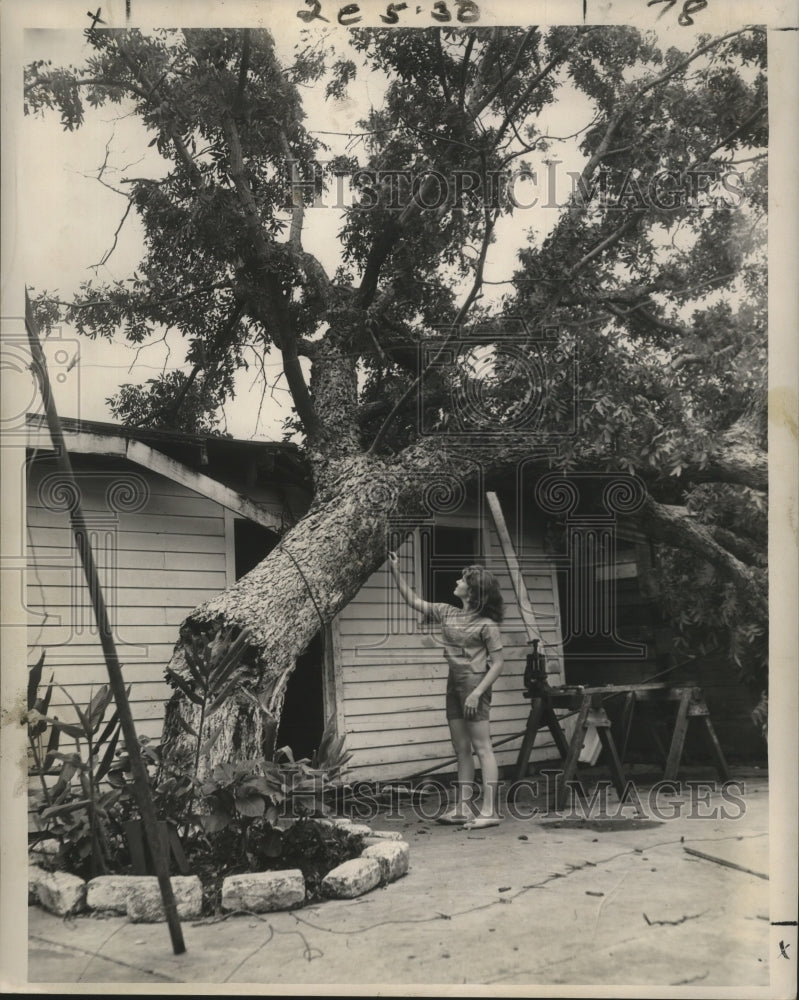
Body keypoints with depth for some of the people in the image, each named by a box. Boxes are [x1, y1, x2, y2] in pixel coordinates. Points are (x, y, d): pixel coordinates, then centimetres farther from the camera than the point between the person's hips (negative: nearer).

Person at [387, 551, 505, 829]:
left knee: (482, 747, -7)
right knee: (461, 749, 9)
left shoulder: (486, 624, -10)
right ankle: (463, 808, 14)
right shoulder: (448, 613, 10)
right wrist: (396, 572, 11)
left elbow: (498, 662, -11)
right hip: (454, 684, 8)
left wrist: (477, 693, -18)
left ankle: (489, 810, -6)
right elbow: (414, 602, 17)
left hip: (474, 684, -8)